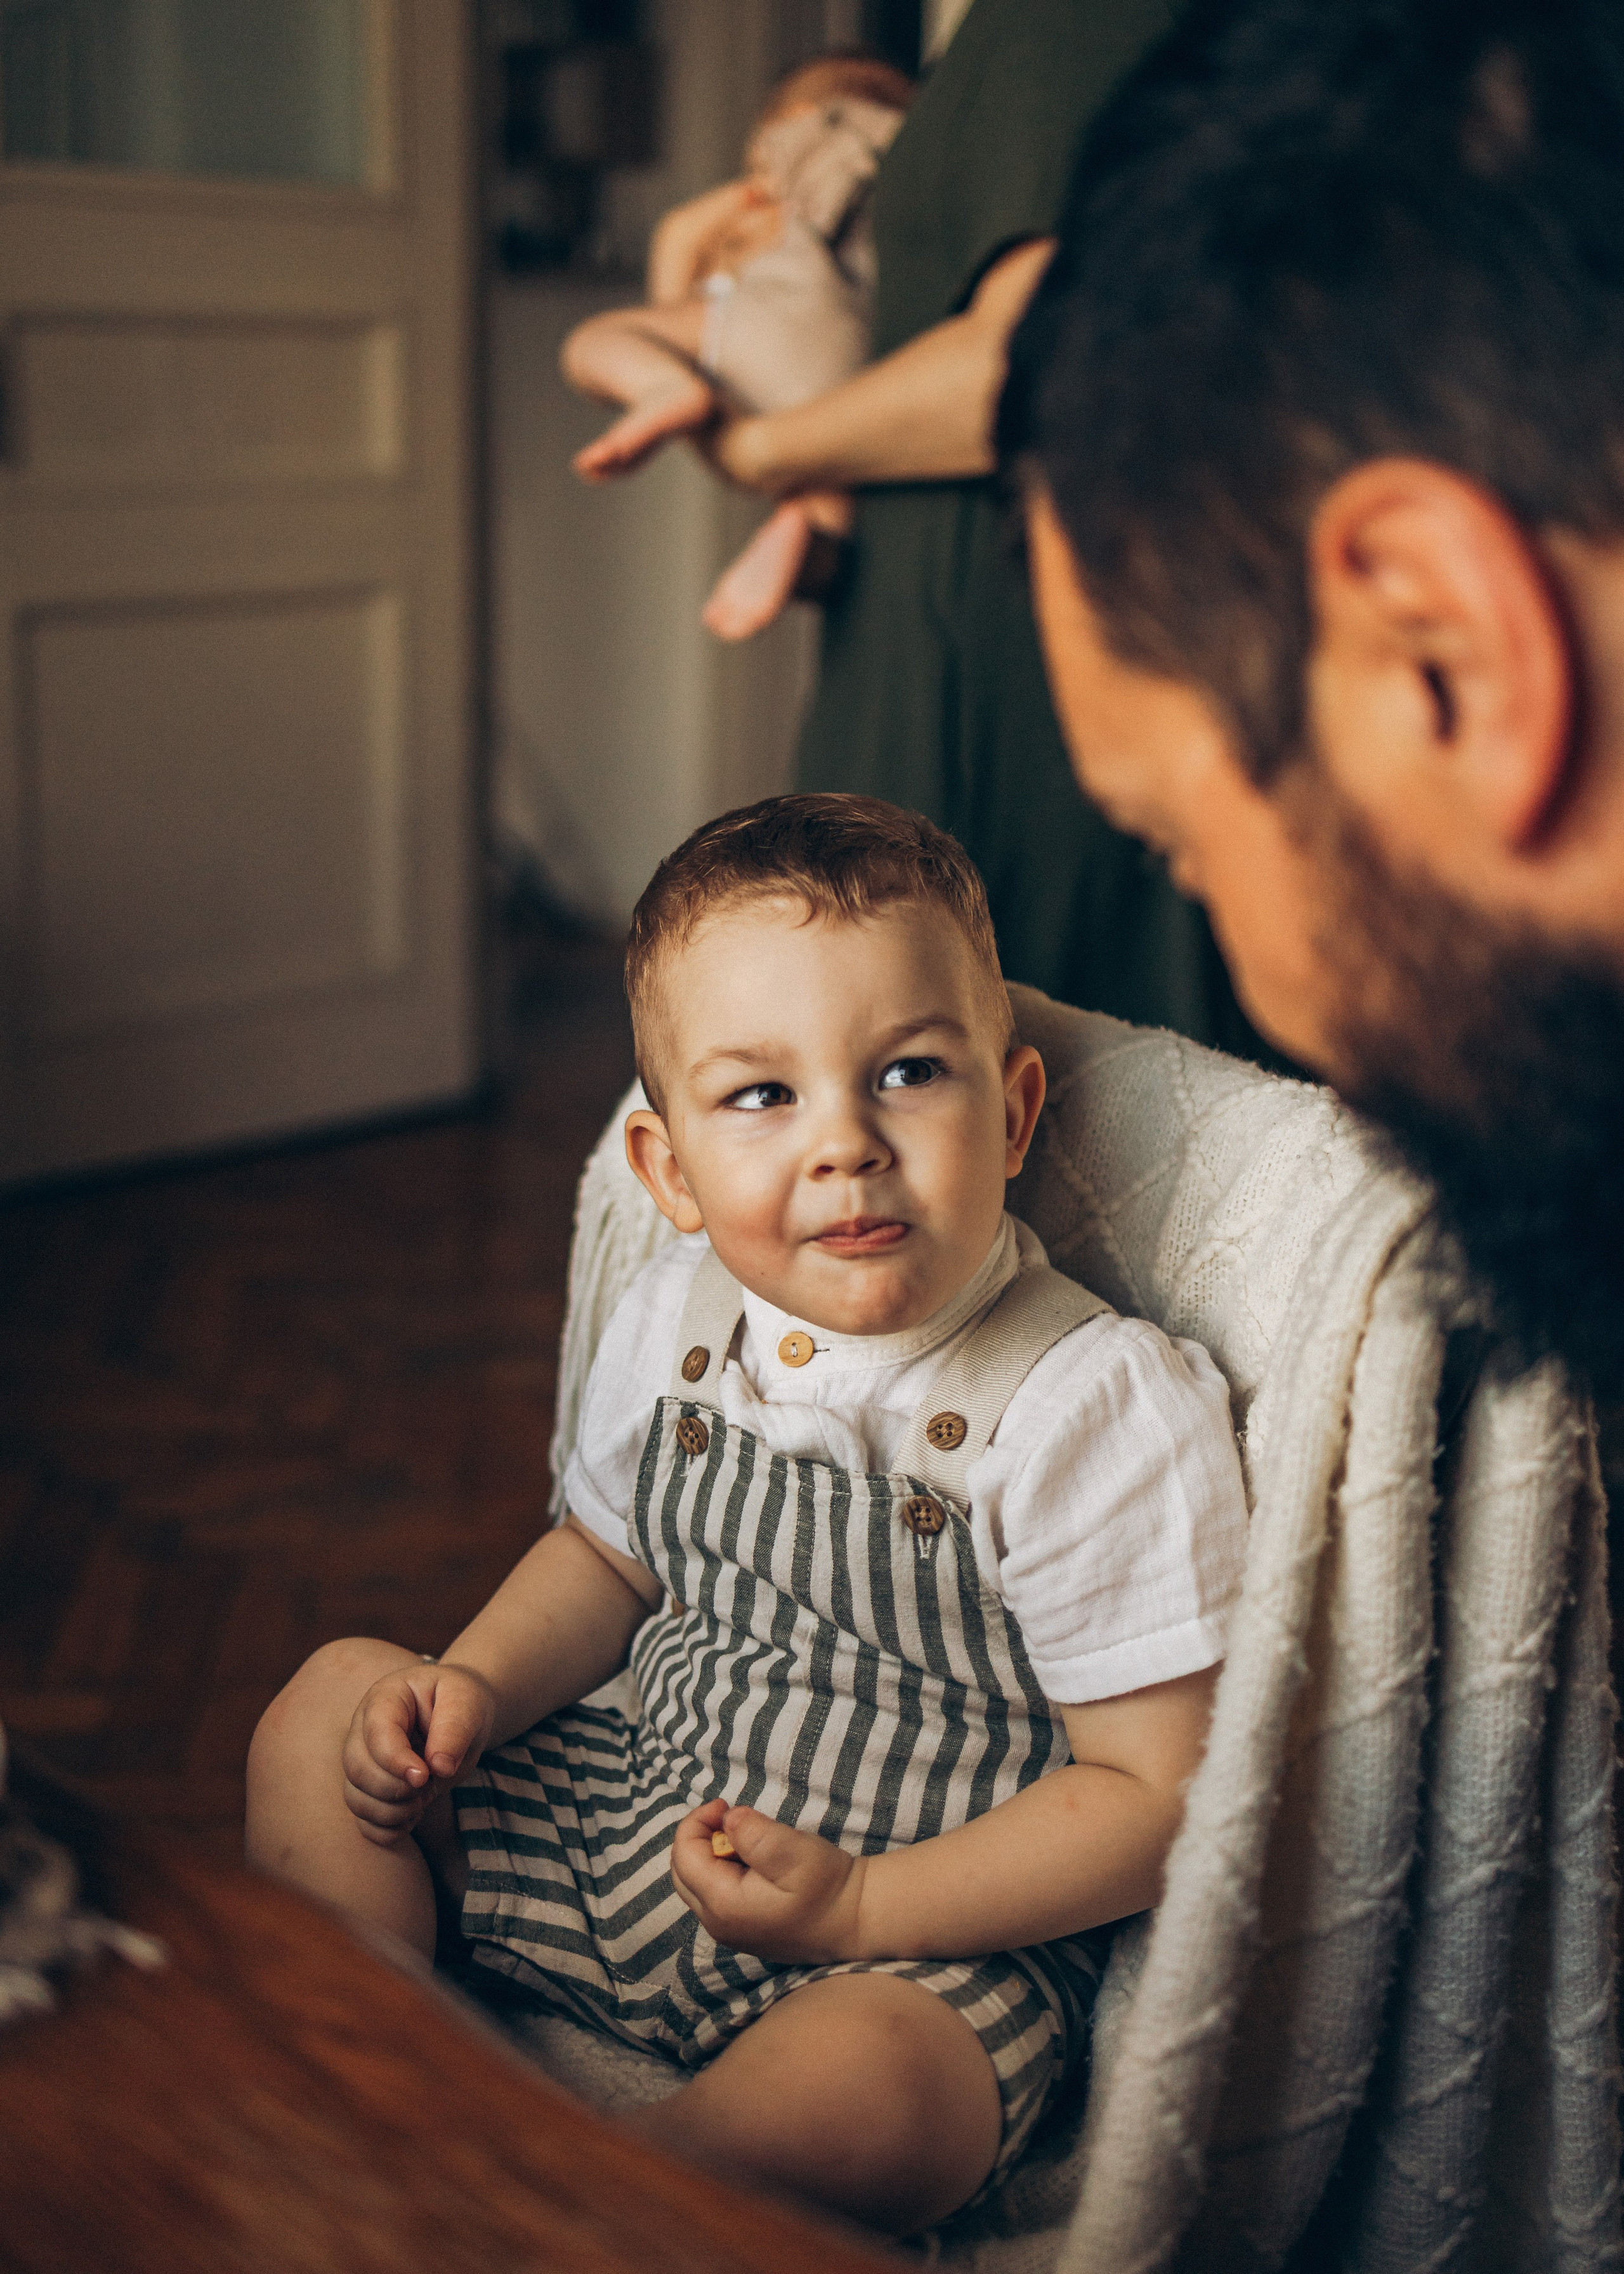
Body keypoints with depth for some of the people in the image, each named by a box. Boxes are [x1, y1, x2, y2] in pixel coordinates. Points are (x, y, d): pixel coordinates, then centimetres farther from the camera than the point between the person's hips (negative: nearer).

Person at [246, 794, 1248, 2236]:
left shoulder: (1103, 1412, -22)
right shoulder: (678, 1321, -3)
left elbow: (1159, 1793, -19)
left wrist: (858, 1907, -25)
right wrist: (478, 1683, -3)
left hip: (936, 1943, -6)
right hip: (649, 1821, 7)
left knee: (862, 2094, -38)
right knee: (332, 1708, 7)